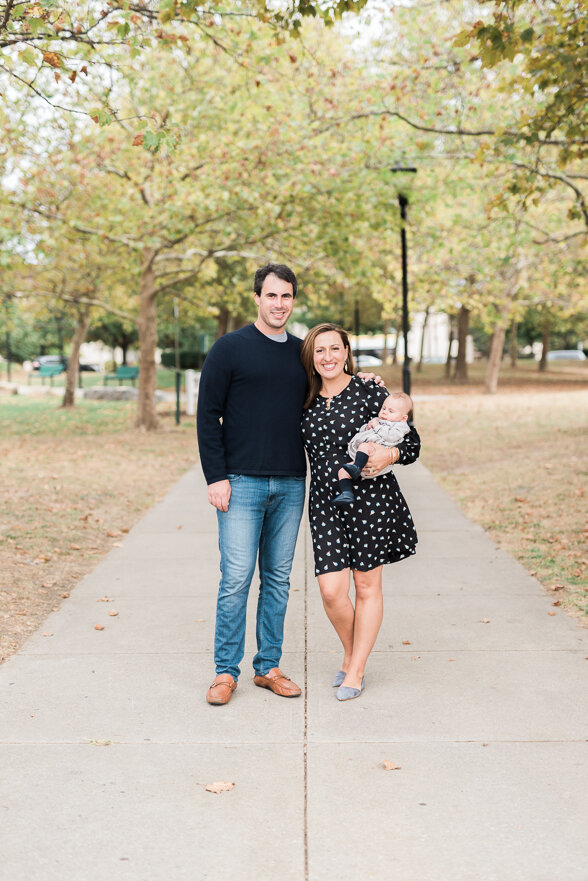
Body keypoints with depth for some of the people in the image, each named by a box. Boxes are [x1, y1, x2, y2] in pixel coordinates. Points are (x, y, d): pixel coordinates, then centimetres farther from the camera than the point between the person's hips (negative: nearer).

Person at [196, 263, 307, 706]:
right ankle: (226, 671, 7)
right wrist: (216, 477, -9)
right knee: (236, 579, -5)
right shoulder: (230, 349, -1)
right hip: (242, 484, -4)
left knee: (278, 579, 9)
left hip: (291, 486, 4)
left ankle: (269, 666, 19)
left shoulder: (302, 353, 13)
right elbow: (208, 415, -3)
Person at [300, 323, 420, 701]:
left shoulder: (369, 392, -5)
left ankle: (357, 671, 21)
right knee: (331, 591, -4)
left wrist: (390, 454, -23)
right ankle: (351, 654, 25)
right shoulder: (306, 401, 8)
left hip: (370, 499, -3)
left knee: (367, 587, 7)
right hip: (326, 501, 3)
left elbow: (412, 443, -3)